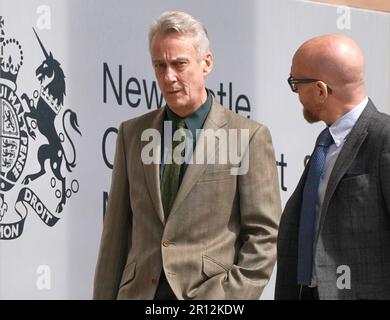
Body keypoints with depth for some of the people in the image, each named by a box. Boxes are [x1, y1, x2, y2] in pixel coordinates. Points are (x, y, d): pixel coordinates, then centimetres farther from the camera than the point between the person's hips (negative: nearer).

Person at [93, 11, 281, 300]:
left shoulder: (248, 137, -2)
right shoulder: (132, 134, 11)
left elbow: (264, 236, -3)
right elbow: (116, 231, 10)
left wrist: (230, 296, -12)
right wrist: (104, 296, 4)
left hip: (210, 293, -3)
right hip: (139, 293, 3)